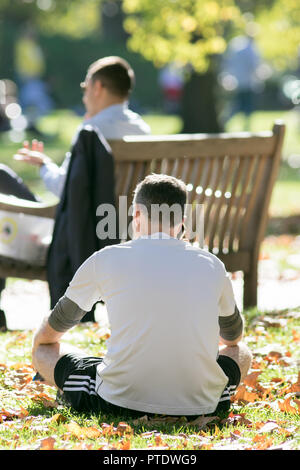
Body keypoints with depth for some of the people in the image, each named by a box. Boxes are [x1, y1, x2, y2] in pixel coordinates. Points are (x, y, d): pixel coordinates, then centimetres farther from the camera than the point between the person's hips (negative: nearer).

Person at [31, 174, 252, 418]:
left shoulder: (106, 259, 5)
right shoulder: (211, 265, 9)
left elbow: (46, 336, 20)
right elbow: (234, 337, 30)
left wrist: (40, 348, 45)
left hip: (121, 401, -2)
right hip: (201, 404, 2)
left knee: (44, 351, 21)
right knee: (242, 353, 33)